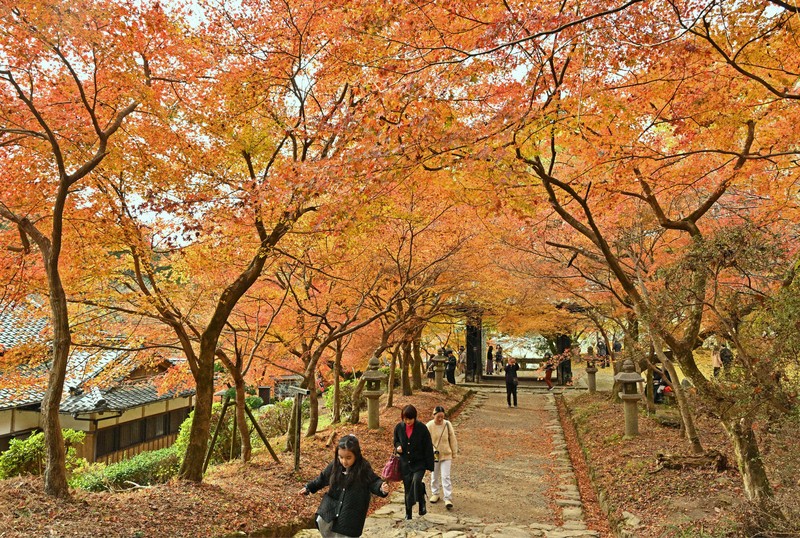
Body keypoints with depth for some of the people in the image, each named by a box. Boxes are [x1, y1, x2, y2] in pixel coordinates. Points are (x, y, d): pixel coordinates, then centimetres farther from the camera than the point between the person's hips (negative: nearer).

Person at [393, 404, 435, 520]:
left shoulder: (422, 428, -11)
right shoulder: (399, 428, -2)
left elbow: (428, 447, -7)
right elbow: (395, 442, 15)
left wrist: (429, 465, -9)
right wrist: (398, 447, -9)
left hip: (419, 463, -3)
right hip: (405, 464, 3)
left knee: (416, 481, -27)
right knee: (407, 488, 7)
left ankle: (422, 503, -5)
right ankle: (408, 514, 22)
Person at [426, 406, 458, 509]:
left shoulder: (447, 425, -10)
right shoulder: (429, 426, -12)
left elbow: (453, 440, 0)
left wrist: (454, 453, 5)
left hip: (446, 455, -1)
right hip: (433, 455, 1)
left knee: (446, 477, -5)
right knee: (434, 476, 16)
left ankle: (448, 499, 0)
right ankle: (435, 494, 36)